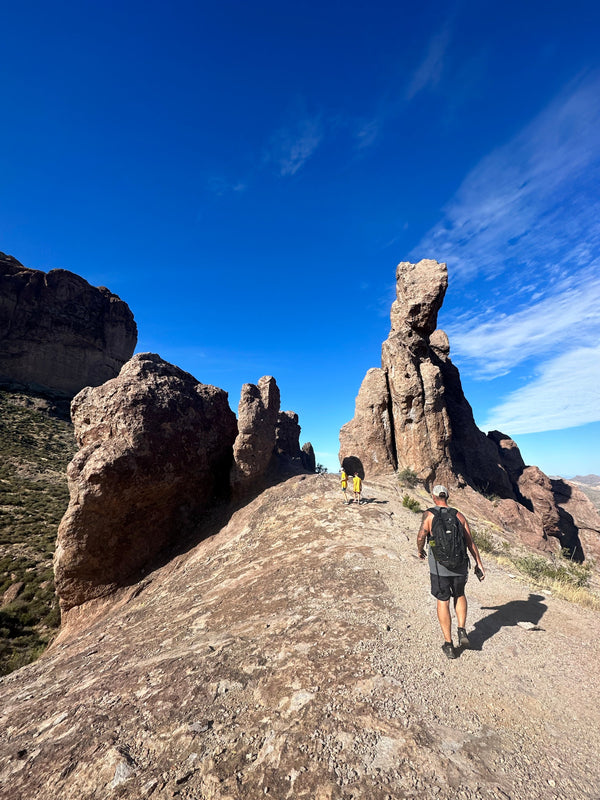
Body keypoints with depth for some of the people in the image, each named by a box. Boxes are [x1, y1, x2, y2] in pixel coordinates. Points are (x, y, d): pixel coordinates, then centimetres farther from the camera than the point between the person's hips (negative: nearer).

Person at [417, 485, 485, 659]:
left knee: (443, 602, 13)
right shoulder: (459, 515, 1)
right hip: (460, 566, 3)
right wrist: (479, 563, 10)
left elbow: (421, 535, -19)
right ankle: (462, 630, 20)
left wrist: (420, 550, 1)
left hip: (439, 567, -3)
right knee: (459, 595, 30)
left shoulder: (429, 514, -9)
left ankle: (448, 644, 20)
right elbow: (470, 541, 2)